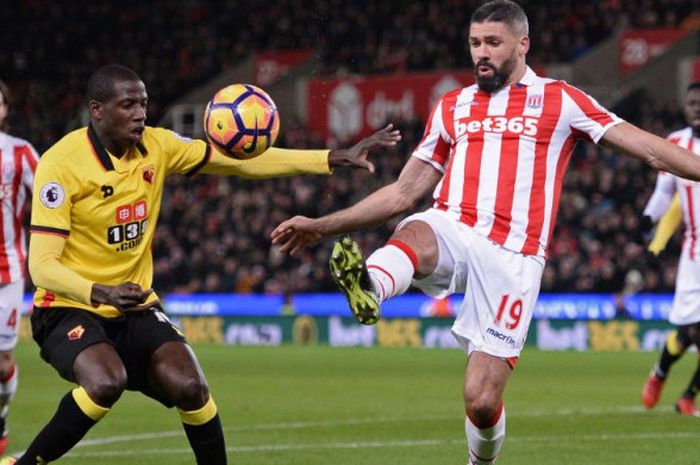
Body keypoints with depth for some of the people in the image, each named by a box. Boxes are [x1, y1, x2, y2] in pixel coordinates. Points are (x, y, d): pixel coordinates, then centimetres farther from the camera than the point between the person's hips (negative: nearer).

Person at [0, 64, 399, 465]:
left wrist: (336, 159, -3)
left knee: (190, 387, -20)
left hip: (136, 309, 5)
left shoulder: (157, 146, -1)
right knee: (106, 381, -34)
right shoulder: (61, 163, -17)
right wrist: (101, 293, -39)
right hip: (69, 309, -5)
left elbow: (241, 161, 4)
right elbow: (41, 265, -21)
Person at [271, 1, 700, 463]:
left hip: (512, 258, -2)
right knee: (416, 235, -37)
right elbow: (404, 192, 23)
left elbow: (648, 147, 4)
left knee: (482, 399, -7)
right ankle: (367, 287, -70)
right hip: (452, 232, 2)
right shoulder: (452, 106, 20)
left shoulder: (559, 100, 10)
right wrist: (323, 226, 18)